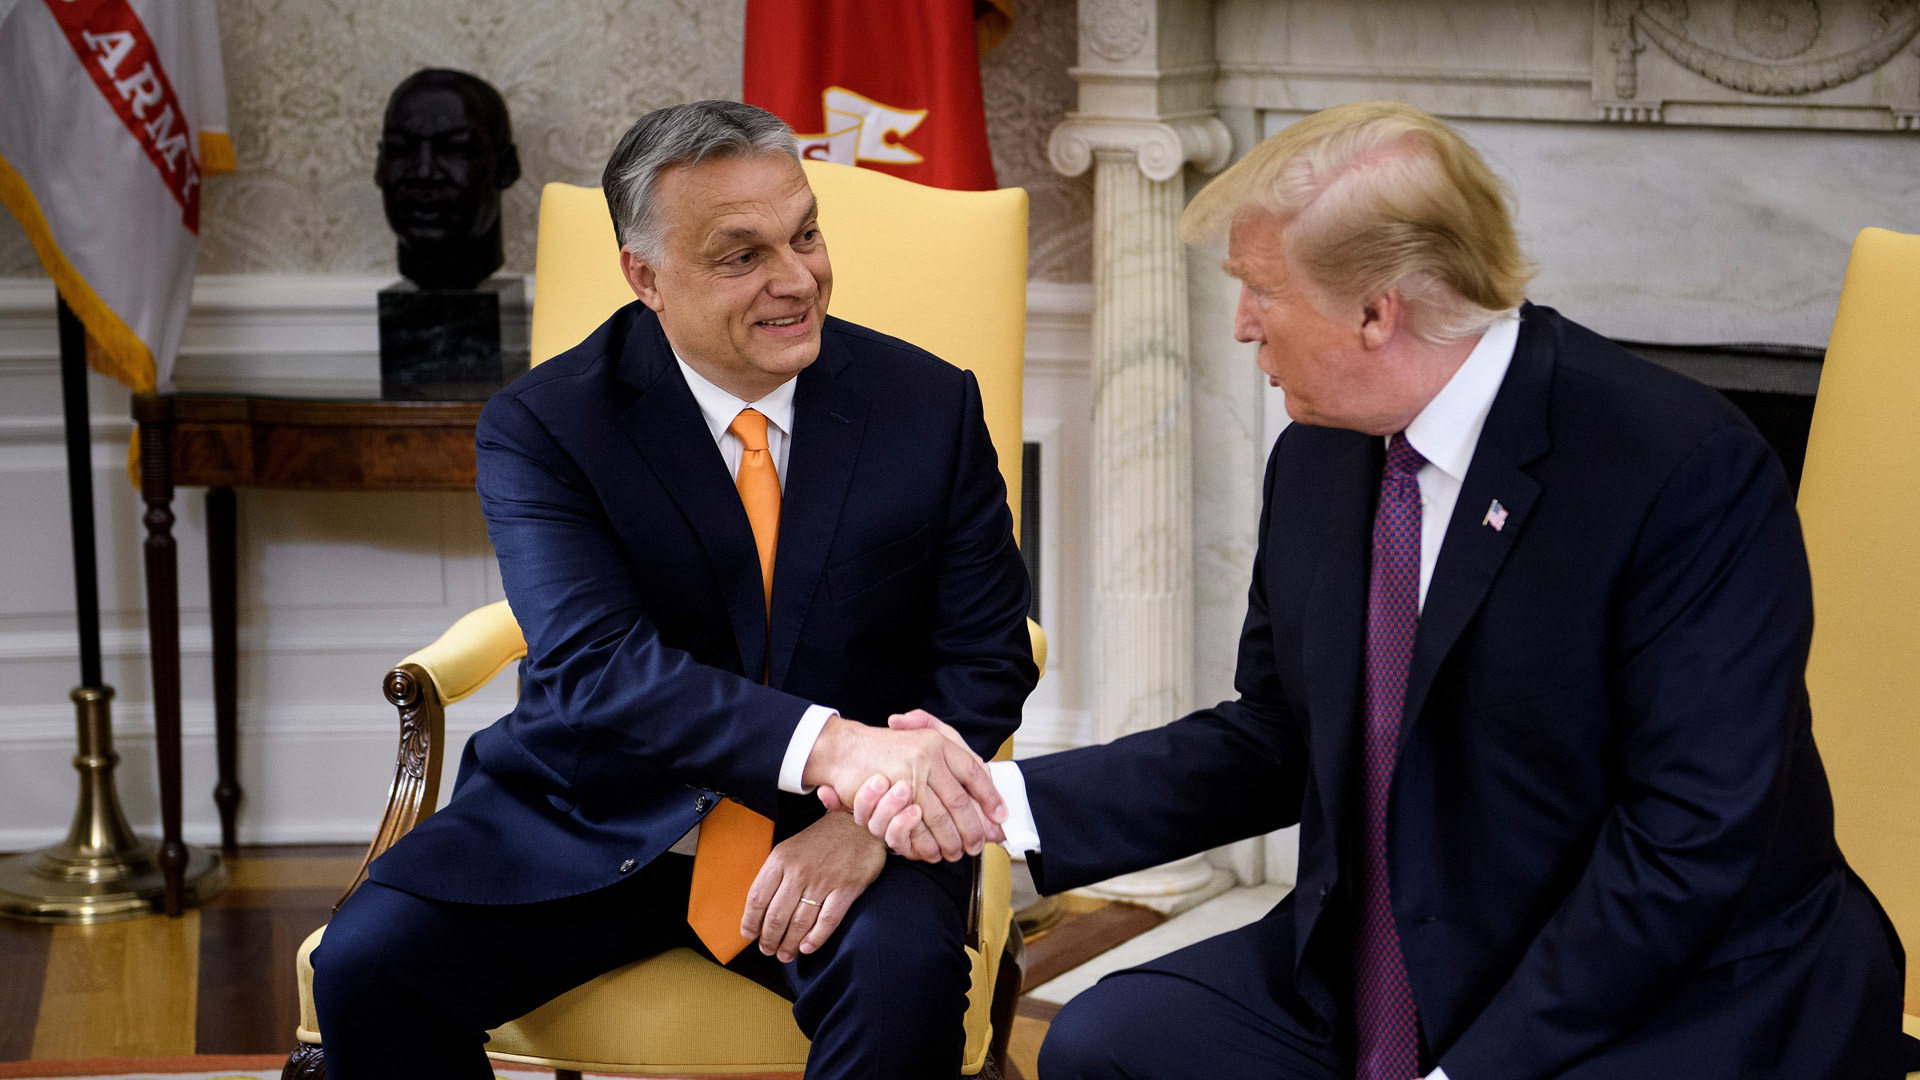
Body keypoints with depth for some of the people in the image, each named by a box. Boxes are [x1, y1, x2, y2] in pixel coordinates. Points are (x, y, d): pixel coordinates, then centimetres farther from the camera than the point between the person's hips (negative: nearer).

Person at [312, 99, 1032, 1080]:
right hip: (602, 816, 1)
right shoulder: (541, 427, -7)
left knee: (901, 974, -33)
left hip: (837, 822, 0)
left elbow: (986, 658, -1)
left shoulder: (929, 404, -1)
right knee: (366, 963, -21)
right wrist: (826, 744, -40)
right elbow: (592, 667, -22)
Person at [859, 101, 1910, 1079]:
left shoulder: (1689, 474, -19)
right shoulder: (1315, 459, 5)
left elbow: (1694, 840, -21)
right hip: (1371, 981, 7)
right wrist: (1008, 799, 1)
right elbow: (1273, 740, 13)